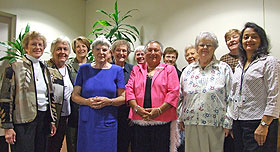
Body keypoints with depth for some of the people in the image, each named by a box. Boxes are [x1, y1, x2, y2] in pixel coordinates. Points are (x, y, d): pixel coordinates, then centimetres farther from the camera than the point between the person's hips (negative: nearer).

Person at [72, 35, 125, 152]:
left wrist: (109, 101, -17)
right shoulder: (84, 69, 6)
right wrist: (87, 101, -14)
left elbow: (123, 98, 2)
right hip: (87, 121, 1)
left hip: (108, 122, 0)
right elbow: (74, 96, 5)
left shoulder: (117, 70, 3)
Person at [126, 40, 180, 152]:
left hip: (162, 121, -2)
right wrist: (136, 108, -9)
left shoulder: (169, 69, 8)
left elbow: (173, 92, -3)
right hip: (139, 121, 2)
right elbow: (129, 89, 7)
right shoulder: (136, 69, 16)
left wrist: (159, 110, -14)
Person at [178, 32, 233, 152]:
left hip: (215, 124, -2)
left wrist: (227, 123, -5)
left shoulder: (224, 69, 2)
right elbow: (180, 96, 15)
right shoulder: (188, 70, 11)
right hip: (191, 124, 3)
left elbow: (230, 98, -1)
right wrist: (181, 119, 12)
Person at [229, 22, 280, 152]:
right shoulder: (239, 65, 15)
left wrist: (264, 125, -17)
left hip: (258, 122, -6)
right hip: (238, 123, 6)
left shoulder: (269, 62, -4)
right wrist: (232, 122, 14)